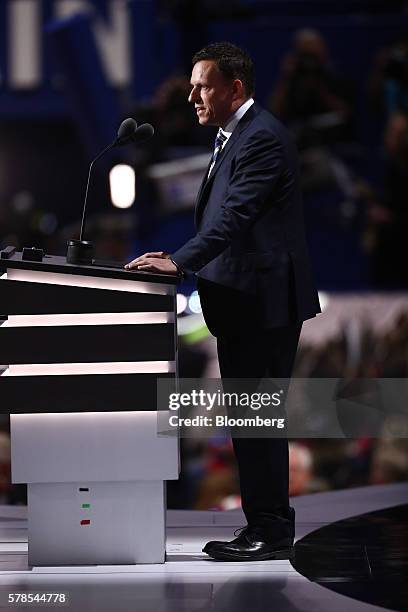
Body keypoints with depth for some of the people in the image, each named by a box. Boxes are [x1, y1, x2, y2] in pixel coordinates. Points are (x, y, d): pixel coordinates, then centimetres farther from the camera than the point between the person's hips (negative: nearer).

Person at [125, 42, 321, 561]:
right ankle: (261, 527, 17)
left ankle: (273, 532, -3)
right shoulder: (233, 137, 18)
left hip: (264, 300, -10)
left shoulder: (262, 137, -14)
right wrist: (182, 259, 9)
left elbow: (236, 215, -24)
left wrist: (180, 261, -29)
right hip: (242, 303, 10)